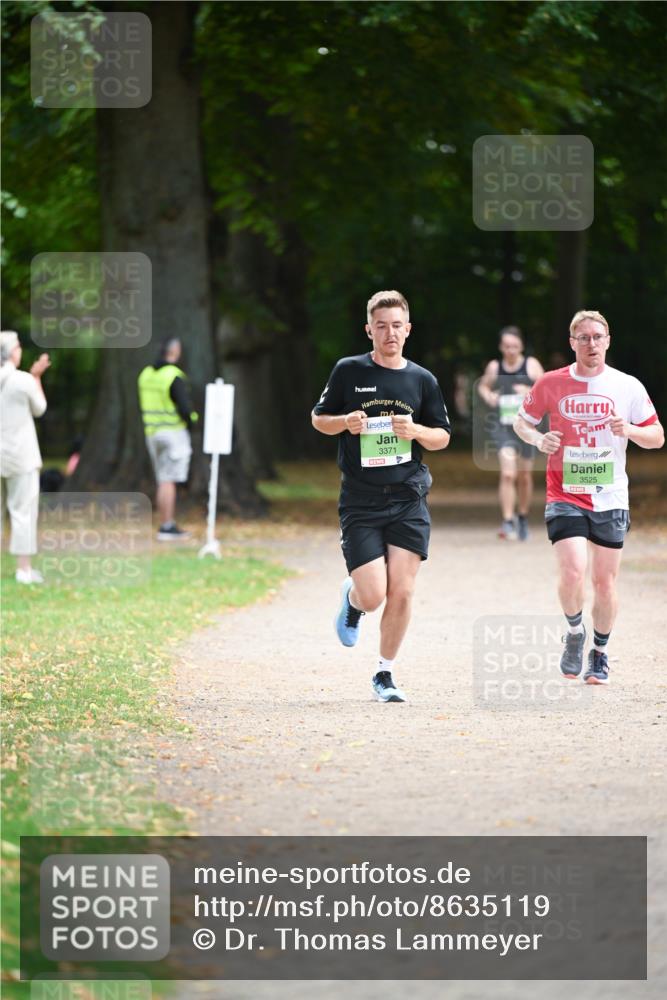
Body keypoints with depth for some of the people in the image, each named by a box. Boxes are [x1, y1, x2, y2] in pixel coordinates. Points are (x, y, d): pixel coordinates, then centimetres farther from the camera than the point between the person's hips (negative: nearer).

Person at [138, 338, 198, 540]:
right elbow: (184, 408, -18)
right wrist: (192, 420, 1)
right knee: (168, 482, -6)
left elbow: (144, 405, 13)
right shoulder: (175, 377, -16)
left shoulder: (146, 374, 8)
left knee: (164, 481, 12)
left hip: (152, 432, 7)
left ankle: (169, 525, 15)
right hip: (174, 431, -7)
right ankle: (166, 528, -6)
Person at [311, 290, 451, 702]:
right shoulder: (349, 371, 2)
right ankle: (352, 598, 29)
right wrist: (345, 422, -10)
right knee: (373, 596, -9)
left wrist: (416, 431, -8)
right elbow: (319, 418, 12)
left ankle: (385, 674, 13)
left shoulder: (423, 380, 7)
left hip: (409, 501, 2)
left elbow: (443, 437, 13)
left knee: (402, 593, -4)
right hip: (360, 502, -2)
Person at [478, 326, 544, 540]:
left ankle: (522, 517, 34)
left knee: (524, 476, 12)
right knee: (508, 474, -16)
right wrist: (488, 397, 0)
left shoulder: (532, 365, -3)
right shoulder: (494, 367, 1)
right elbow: (483, 386, 21)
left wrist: (530, 392, -22)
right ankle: (508, 522, -16)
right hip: (503, 427, -1)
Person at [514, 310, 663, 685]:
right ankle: (575, 633, 10)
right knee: (572, 572, -18)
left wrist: (629, 430, -17)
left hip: (610, 499, 1)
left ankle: (601, 654, 26)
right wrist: (538, 440, -10)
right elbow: (522, 421, 12)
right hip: (565, 496, -1)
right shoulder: (552, 384, -2)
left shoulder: (628, 387, -1)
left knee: (605, 581, 5)